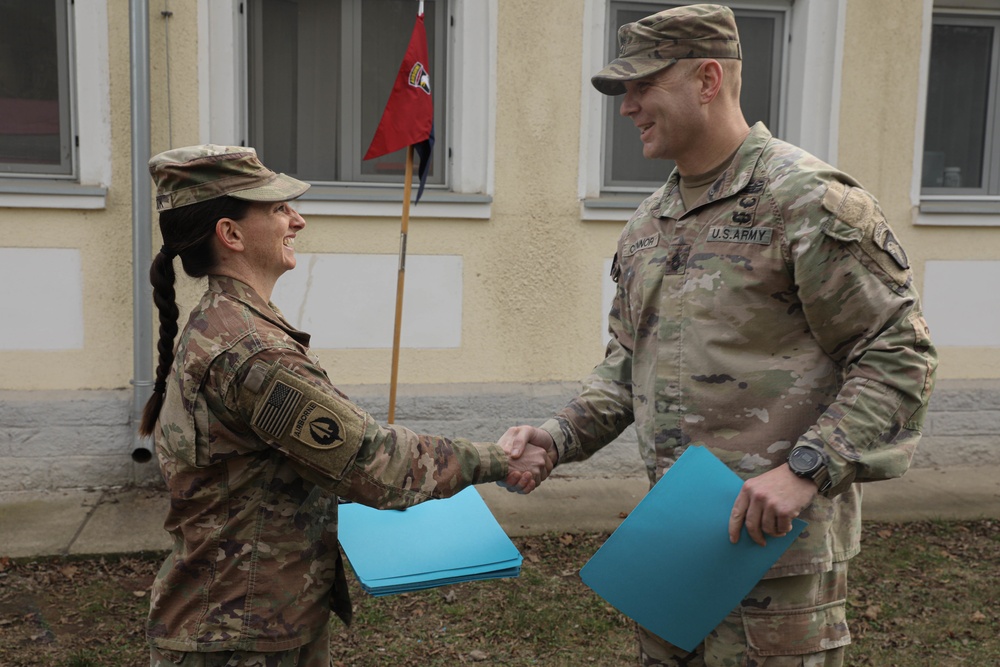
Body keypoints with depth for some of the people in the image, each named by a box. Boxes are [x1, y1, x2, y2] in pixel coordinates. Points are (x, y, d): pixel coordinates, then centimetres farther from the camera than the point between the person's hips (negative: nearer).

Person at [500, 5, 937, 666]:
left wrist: (806, 470, -22)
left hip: (776, 536, -7)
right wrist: (562, 436, 3)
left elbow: (898, 355, -14)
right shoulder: (649, 221, 11)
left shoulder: (809, 200, -13)